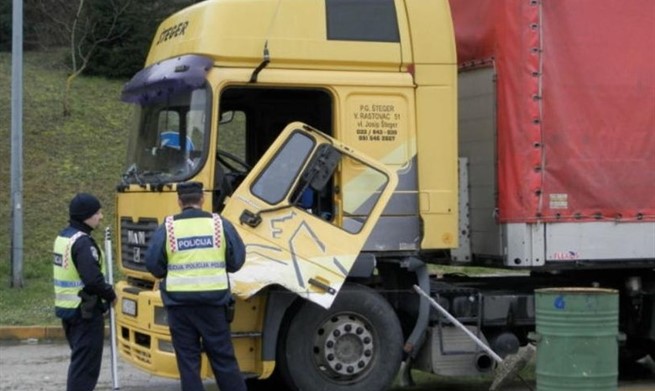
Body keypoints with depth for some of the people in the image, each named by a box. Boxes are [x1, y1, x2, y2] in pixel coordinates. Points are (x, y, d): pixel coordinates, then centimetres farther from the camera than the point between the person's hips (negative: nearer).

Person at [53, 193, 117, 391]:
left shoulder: (63, 237, 11)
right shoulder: (82, 242, -20)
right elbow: (93, 279, -27)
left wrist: (104, 292, 13)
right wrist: (110, 295, -9)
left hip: (67, 307, 10)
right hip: (85, 310, -10)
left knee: (80, 359, 20)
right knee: (86, 362, -4)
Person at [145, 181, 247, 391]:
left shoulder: (167, 228, -2)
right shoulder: (220, 224, 1)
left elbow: (154, 266, -3)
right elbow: (237, 260, 3)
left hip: (179, 302, -1)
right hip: (214, 300, 1)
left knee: (188, 360, 6)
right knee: (223, 357, 9)